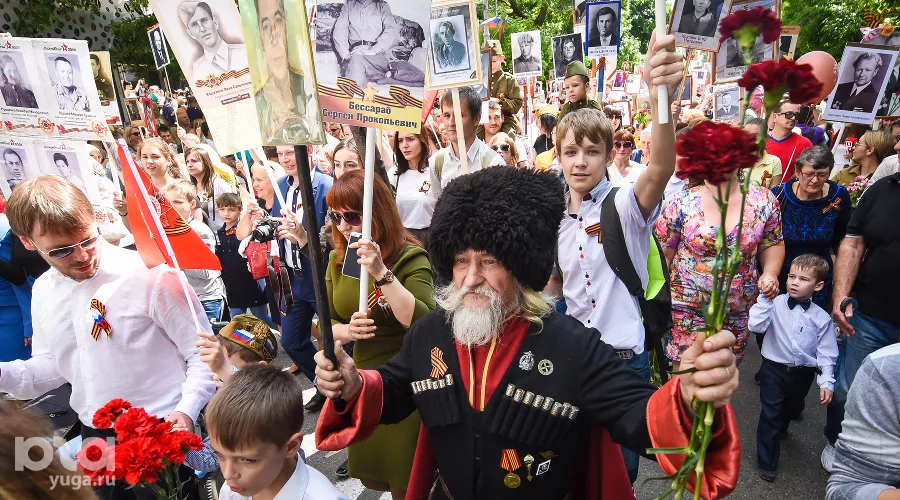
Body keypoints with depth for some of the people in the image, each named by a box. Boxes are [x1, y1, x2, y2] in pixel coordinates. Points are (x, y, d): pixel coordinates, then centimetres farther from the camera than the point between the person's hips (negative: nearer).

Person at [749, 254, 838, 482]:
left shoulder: (821, 317, -7)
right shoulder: (775, 303, -12)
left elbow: (826, 352, -3)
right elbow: (756, 326, -24)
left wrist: (826, 382, -7)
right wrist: (765, 298, -26)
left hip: (802, 373, 3)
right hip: (773, 368, -3)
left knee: (793, 409, 26)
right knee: (770, 414, -2)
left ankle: (781, 427, 60)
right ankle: (767, 463, 10)